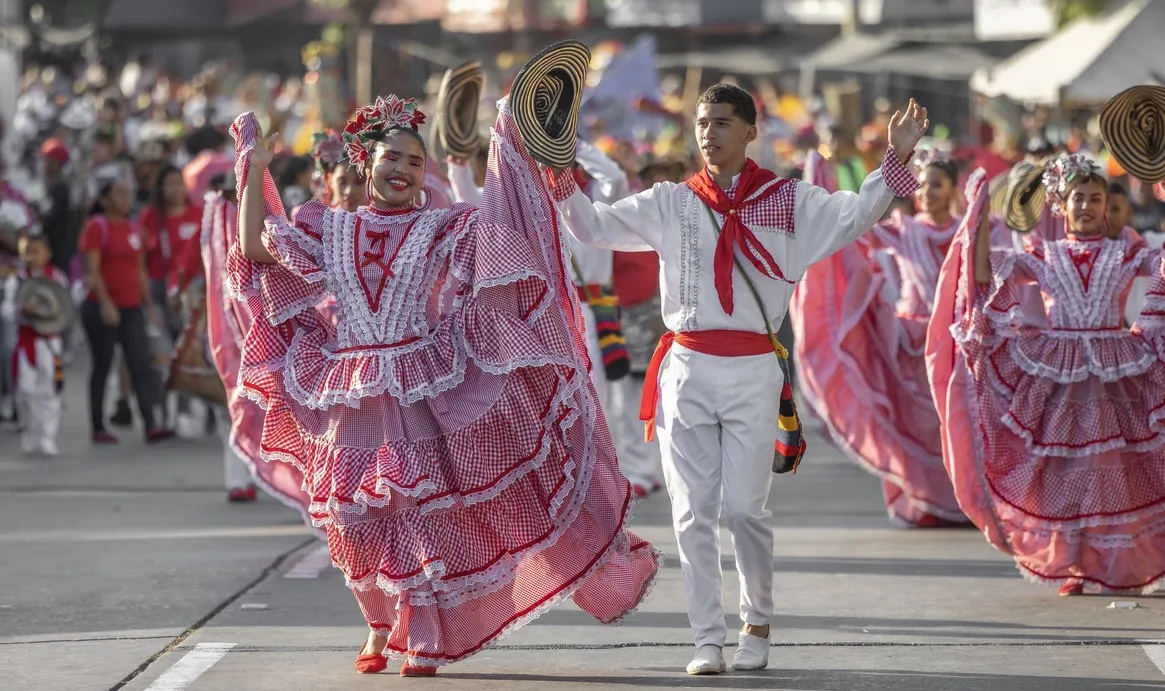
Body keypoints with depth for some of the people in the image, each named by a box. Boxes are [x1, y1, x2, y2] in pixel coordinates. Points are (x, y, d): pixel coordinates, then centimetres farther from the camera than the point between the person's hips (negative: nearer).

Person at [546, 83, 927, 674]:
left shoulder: (789, 202, 5)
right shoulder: (670, 203, 9)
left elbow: (854, 215, -7)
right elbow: (594, 227, 8)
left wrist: (896, 159, -18)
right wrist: (561, 177, -6)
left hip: (753, 370, -2)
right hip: (687, 368, 2)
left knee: (745, 508, -5)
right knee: (693, 511, 0)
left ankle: (757, 624, 18)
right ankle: (707, 640, 7)